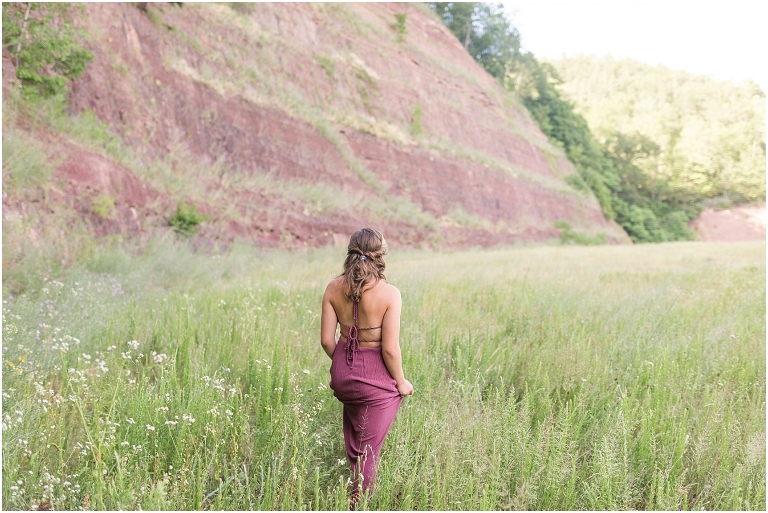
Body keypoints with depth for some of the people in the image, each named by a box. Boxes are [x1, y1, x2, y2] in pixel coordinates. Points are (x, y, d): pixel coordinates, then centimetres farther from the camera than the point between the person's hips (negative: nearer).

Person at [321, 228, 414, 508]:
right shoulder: (389, 294, -20)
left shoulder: (334, 288, -6)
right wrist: (401, 381, -3)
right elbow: (390, 349, -19)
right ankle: (358, 504, 20)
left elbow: (326, 339, -2)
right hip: (376, 377, -5)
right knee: (369, 449, 12)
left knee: (354, 446, 29)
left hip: (343, 372, 5)